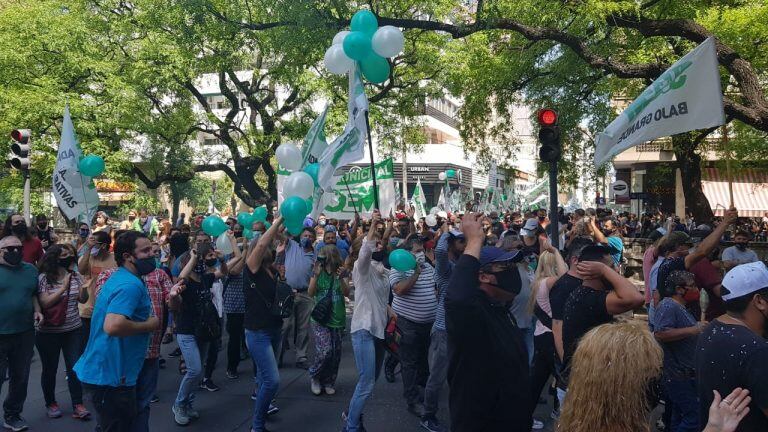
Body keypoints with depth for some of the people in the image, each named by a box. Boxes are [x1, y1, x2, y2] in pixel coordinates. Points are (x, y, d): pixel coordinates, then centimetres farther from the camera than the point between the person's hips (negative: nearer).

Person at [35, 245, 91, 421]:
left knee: (75, 367, 3)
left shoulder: (75, 275, 1)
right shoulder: (43, 278, -10)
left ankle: (78, 406, 9)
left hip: (74, 330, 3)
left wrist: (84, 287, -19)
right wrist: (64, 287, -24)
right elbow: (44, 303, -17)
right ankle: (51, 403, 29)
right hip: (49, 333, -3)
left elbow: (83, 300, 0)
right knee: (50, 369, 11)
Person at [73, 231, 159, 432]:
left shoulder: (120, 278, 10)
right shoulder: (130, 284, -23)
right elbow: (113, 326, -36)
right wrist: (148, 325, -19)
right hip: (110, 375, -10)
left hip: (104, 370, 10)